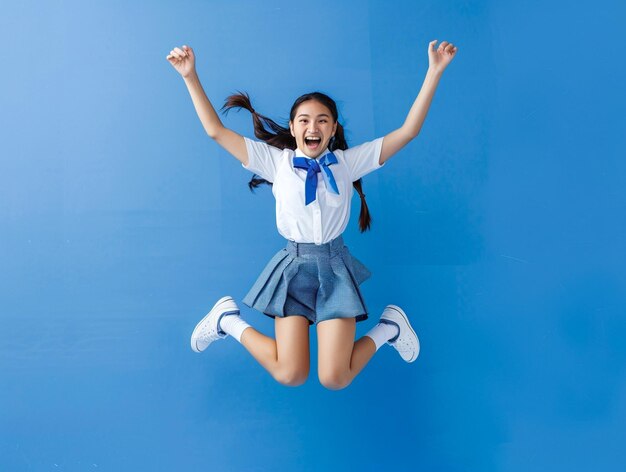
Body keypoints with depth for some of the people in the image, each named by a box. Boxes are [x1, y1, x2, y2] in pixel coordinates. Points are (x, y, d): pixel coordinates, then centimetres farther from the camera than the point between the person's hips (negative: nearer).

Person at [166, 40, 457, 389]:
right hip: (294, 266, 0)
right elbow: (216, 131, -2)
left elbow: (408, 131, -2)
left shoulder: (347, 161, 2)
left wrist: (434, 73, -7)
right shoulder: (275, 161, 1)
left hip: (336, 268, 0)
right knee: (290, 375, -11)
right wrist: (191, 77, -8)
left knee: (335, 379, -10)